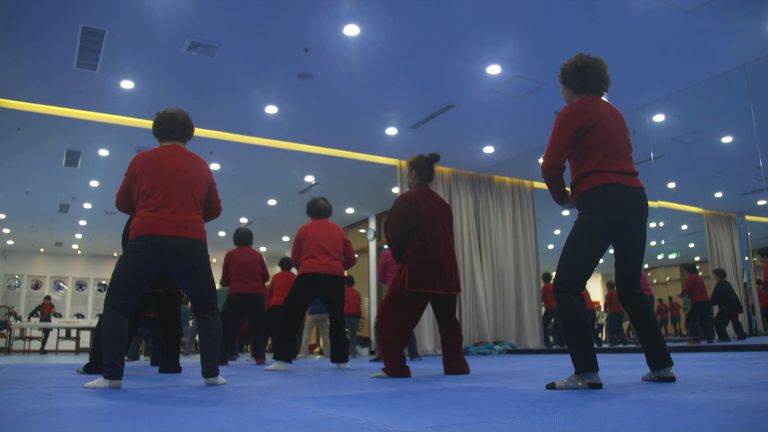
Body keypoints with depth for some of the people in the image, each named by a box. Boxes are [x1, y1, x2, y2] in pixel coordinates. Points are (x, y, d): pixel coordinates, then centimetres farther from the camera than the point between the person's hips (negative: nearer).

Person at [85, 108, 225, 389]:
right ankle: (212, 374, 11)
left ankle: (112, 376, 5)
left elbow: (122, 203, 17)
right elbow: (214, 210, 16)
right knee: (207, 310, 15)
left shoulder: (142, 161, 8)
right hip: (191, 243, 2)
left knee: (116, 306, 11)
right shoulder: (200, 165, 11)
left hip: (147, 240, -1)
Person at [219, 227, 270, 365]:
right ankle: (259, 357, 7)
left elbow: (224, 280, 5)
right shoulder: (258, 255, 5)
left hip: (236, 295, -2)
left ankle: (222, 358, 2)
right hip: (257, 295, 2)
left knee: (228, 326, 7)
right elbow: (266, 277, 9)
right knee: (257, 326, 12)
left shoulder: (230, 255, 1)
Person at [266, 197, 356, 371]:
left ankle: (282, 360, 0)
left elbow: (295, 260, 13)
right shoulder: (339, 230, 14)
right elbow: (351, 259, 15)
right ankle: (342, 360, 19)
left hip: (308, 276, -2)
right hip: (335, 277, 2)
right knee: (337, 318, 18)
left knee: (290, 316, 6)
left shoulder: (304, 230, 10)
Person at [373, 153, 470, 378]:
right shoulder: (443, 204, 13)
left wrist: (400, 256, 18)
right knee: (447, 318, 20)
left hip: (417, 267, -7)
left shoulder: (407, 199, -4)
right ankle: (456, 365, 23)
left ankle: (395, 367, -7)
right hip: (445, 268, 7)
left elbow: (393, 233, 0)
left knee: (390, 316, -1)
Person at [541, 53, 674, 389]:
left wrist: (562, 198, 11)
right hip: (634, 200, 8)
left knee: (567, 286, -6)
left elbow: (551, 167, -6)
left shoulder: (572, 113, 2)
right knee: (630, 288, 18)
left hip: (602, 204, -8)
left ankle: (586, 372, -14)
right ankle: (661, 366, 19)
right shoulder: (615, 114, 25)